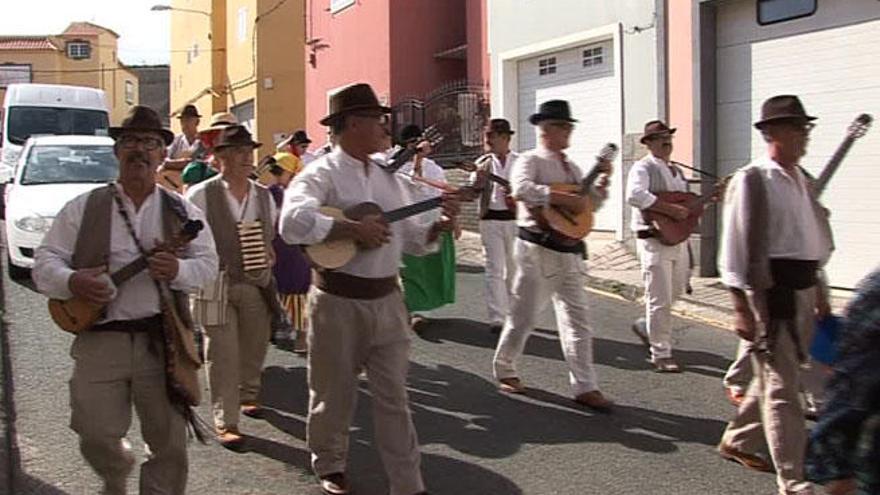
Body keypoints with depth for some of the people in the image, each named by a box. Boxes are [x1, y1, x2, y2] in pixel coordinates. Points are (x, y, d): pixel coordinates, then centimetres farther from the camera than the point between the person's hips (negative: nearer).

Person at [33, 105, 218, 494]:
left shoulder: (181, 211, 8)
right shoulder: (83, 209, 6)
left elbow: (208, 263, 7)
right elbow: (45, 261, 4)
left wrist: (178, 270, -14)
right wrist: (71, 282, -17)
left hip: (163, 341, 1)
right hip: (100, 339, 0)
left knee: (170, 444, 4)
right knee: (97, 437, 2)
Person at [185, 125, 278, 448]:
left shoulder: (264, 196, 8)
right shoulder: (200, 195, -8)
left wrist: (268, 257, 6)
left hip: (257, 285, 5)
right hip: (217, 286, -5)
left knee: (255, 346, 16)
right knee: (223, 353, -6)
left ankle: (248, 395, 42)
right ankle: (225, 422, 2)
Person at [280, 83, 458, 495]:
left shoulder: (390, 178, 12)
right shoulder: (322, 174, -9)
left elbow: (412, 239, 16)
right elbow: (292, 223, -27)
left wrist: (440, 226, -3)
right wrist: (354, 229, -24)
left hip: (387, 299, 5)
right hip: (338, 301, -5)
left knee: (394, 395, 8)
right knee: (334, 392, 11)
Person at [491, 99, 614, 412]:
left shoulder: (572, 168, 17)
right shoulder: (531, 161, -5)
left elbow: (591, 202, 26)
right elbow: (521, 188, -26)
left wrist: (602, 181, 9)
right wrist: (562, 198, -27)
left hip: (571, 251, 7)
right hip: (539, 249, -7)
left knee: (577, 318, 4)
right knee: (525, 315, 3)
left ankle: (585, 387, 6)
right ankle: (504, 369, 24)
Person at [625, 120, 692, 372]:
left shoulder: (676, 170, 19)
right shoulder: (643, 168, -8)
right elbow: (635, 195, -27)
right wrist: (670, 209, -28)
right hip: (654, 240, -8)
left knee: (675, 292, 16)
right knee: (660, 299, -5)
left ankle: (646, 327, 37)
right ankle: (661, 354, 2)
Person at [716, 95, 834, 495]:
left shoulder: (801, 181, 14)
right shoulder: (751, 180, -12)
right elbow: (737, 245, -15)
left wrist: (818, 294, 22)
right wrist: (742, 307, -18)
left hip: (801, 290, 9)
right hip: (769, 292, -9)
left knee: (773, 377, 20)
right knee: (781, 388, -4)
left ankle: (736, 441, 38)